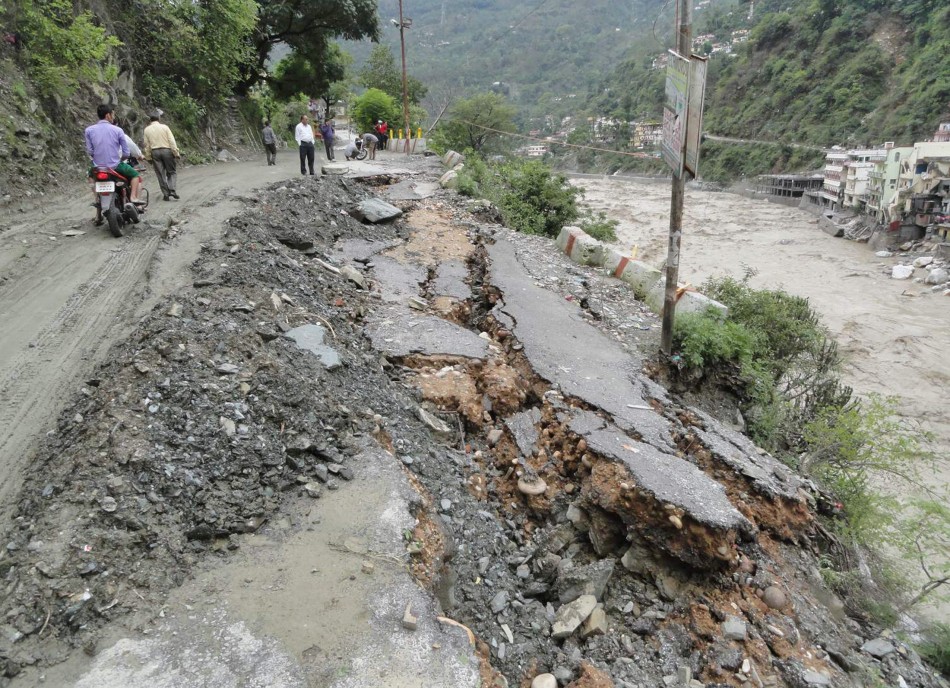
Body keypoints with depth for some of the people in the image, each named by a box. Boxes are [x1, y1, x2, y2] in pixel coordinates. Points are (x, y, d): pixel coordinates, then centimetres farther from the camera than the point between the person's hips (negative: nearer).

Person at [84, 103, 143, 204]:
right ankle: (134, 197, 4)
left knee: (91, 174, 36)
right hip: (115, 166, -3)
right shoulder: (117, 130, -7)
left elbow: (89, 151, 0)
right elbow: (126, 153, -4)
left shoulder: (89, 130, -2)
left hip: (98, 167, 3)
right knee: (135, 175, 22)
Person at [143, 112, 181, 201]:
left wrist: (148, 157, 13)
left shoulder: (147, 130, 6)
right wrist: (176, 153, -5)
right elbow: (172, 141, -7)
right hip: (166, 150, -2)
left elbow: (147, 145, 7)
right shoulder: (164, 127, 0)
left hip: (155, 152, 2)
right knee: (172, 172, 5)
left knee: (161, 174, 6)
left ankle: (165, 194, 5)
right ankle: (173, 190, -13)